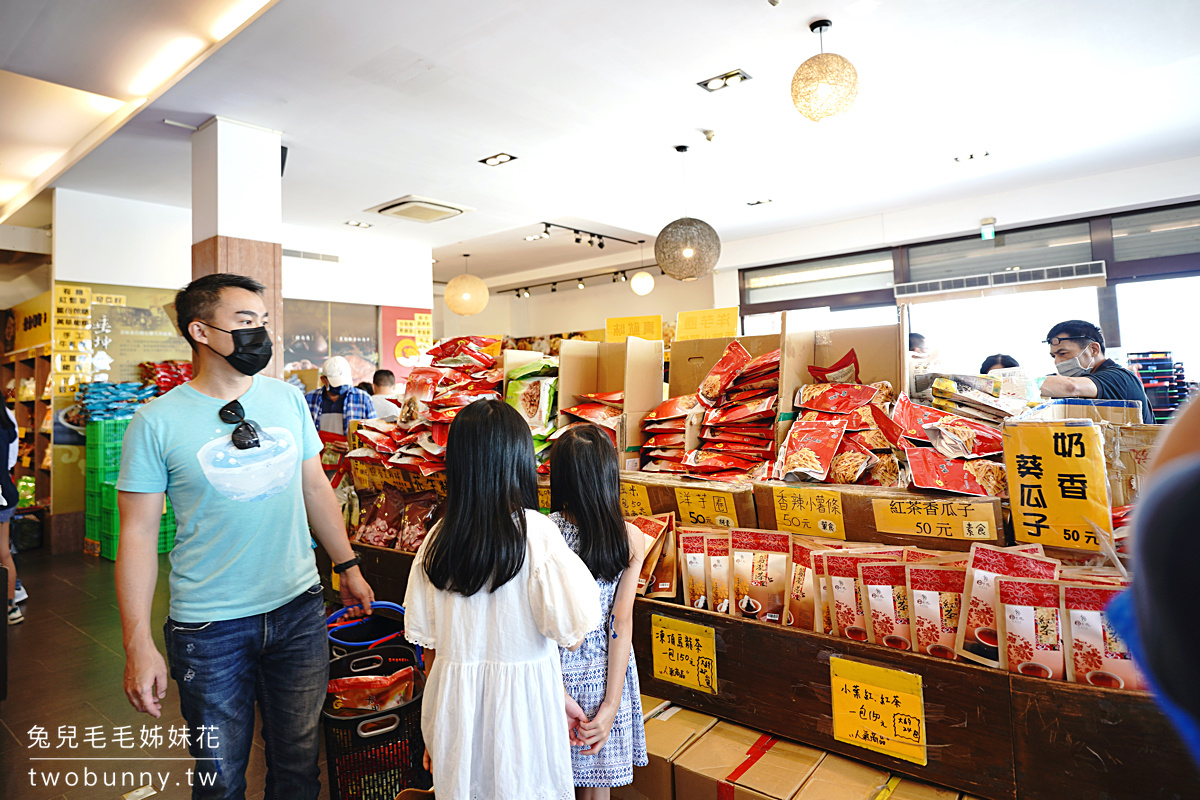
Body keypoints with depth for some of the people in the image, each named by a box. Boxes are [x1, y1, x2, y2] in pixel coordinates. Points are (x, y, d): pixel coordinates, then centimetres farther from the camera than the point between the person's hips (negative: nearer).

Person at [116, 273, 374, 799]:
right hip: (209, 626, -2)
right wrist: (138, 644, -8)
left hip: (299, 608, 3)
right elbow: (138, 533, -6)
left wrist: (348, 566, 11)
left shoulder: (288, 399, 2)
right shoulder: (157, 422, -9)